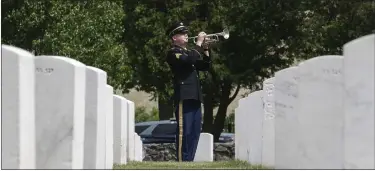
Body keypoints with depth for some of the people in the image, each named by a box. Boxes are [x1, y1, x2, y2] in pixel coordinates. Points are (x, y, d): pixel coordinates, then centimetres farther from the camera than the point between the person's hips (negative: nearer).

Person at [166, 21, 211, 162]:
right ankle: (182, 161, -13)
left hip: (195, 97, 9)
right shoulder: (173, 53, -2)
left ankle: (189, 160, 8)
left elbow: (205, 66, 22)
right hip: (184, 97, -9)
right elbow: (189, 60, -21)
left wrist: (205, 48, 10)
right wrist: (198, 43, -13)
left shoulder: (189, 52, 25)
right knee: (184, 132, -12)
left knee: (194, 132, 6)